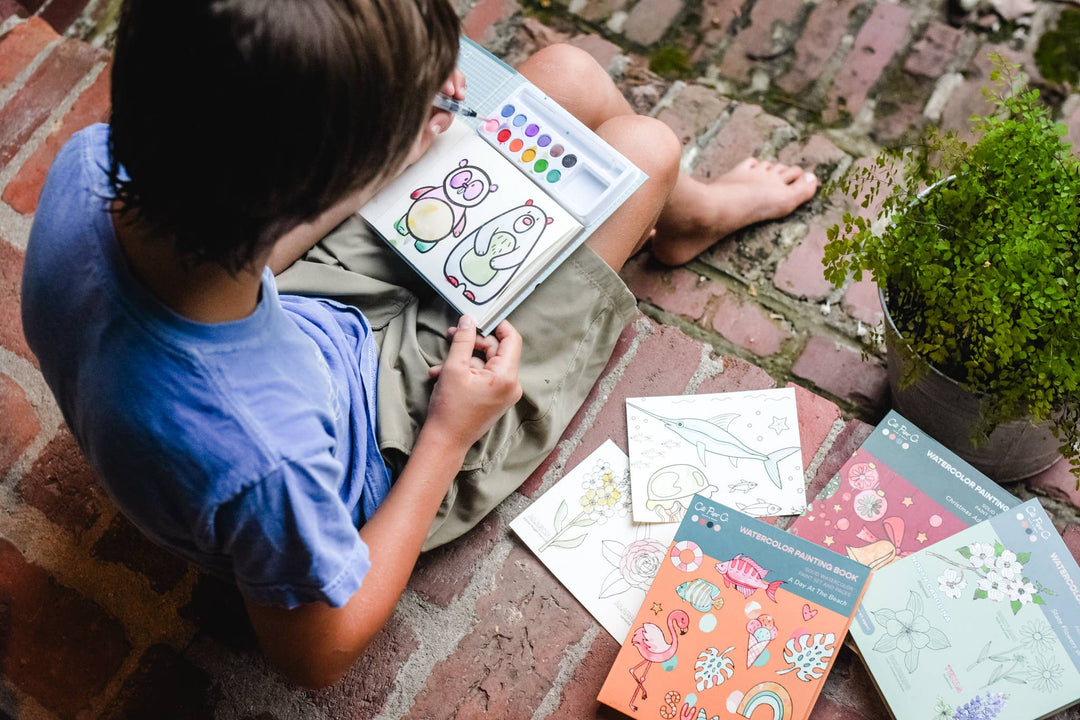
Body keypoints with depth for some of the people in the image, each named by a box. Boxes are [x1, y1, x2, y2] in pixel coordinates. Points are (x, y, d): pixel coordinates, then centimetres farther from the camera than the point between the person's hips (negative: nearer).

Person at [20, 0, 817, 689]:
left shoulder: (92, 161, -27)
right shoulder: (259, 457, -45)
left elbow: (227, 251, -2)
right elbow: (318, 653, -23)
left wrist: (385, 153, -7)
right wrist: (448, 437, -21)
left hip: (311, 313, 6)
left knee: (570, 72, 6)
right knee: (646, 144, -2)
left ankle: (683, 203, 43)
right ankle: (692, 215, 40)